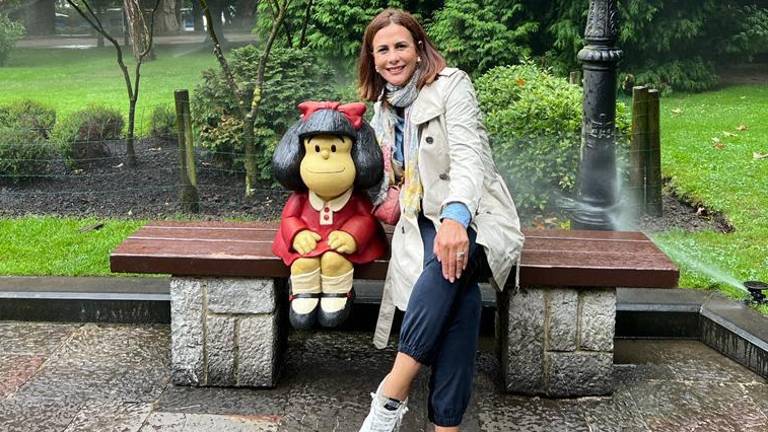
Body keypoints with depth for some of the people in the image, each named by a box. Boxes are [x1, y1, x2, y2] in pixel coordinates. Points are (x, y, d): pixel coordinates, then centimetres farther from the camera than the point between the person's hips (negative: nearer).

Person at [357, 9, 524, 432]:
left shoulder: (451, 85, -3)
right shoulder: (383, 110, 17)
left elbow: (468, 156, -19)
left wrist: (455, 216, -37)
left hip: (472, 219, -3)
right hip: (421, 221, 3)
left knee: (450, 259, -40)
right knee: (460, 294, -32)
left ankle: (392, 396, -38)